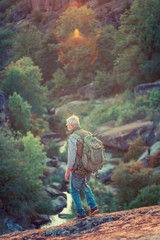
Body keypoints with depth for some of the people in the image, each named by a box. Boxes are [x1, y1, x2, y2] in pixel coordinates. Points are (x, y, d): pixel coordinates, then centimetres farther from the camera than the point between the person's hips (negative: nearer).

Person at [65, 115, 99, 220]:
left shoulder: (73, 138, -21)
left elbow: (71, 157, -21)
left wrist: (67, 172, -11)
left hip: (78, 169, -7)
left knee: (74, 189, 15)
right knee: (84, 185, 31)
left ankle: (81, 213, 15)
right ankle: (93, 206, 23)